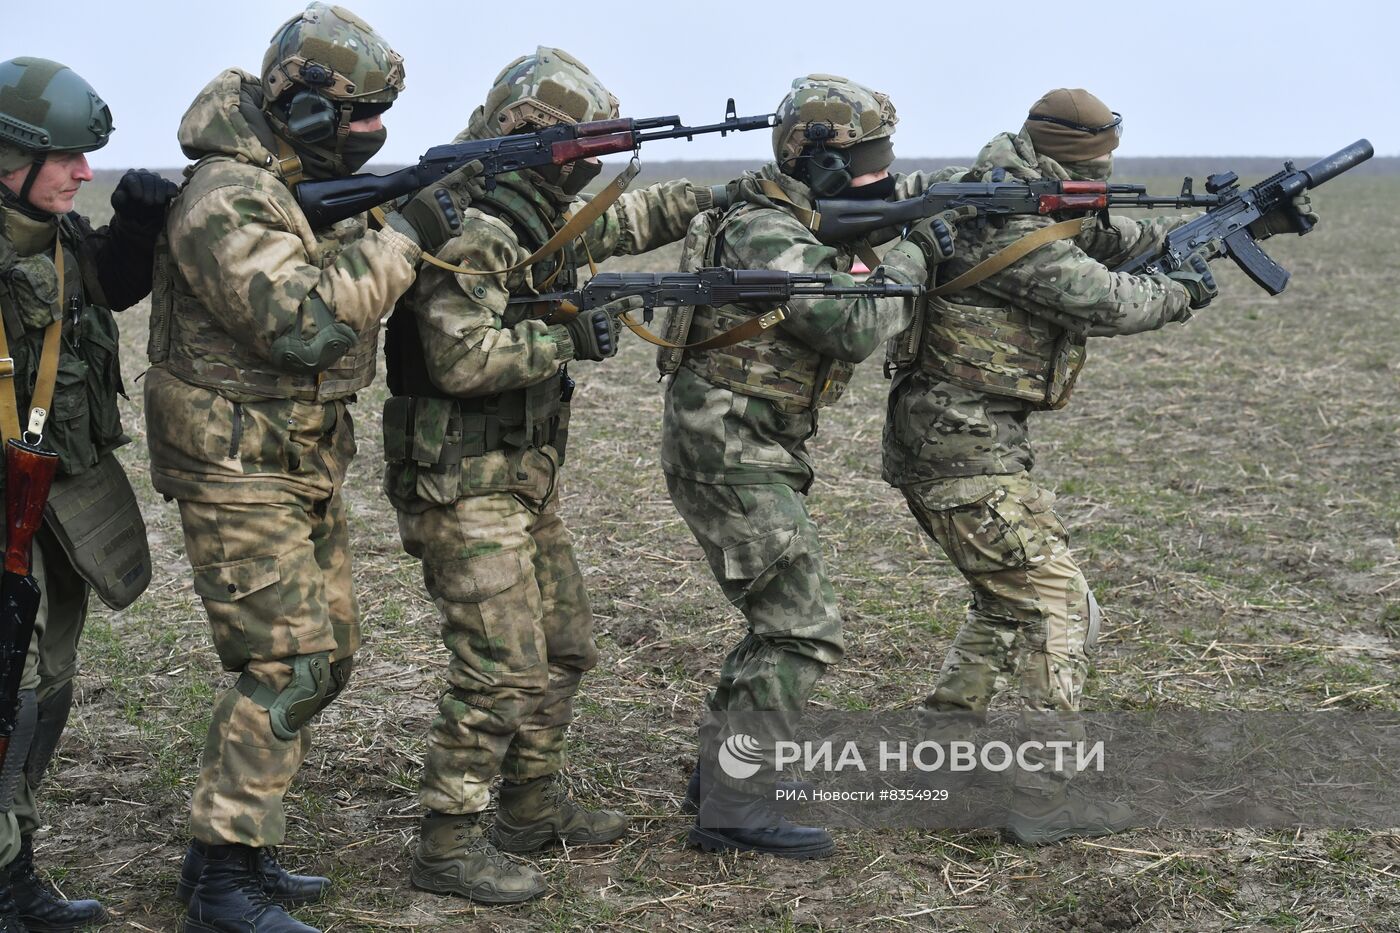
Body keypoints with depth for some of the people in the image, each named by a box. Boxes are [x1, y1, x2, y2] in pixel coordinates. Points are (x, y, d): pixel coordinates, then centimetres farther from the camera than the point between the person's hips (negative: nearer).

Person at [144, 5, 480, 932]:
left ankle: (238, 848, 25)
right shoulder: (227, 200, -21)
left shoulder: (314, 182, 10)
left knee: (328, 654, 14)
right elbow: (306, 322, -30)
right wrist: (405, 235, -24)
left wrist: (427, 212, -2)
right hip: (239, 472, -10)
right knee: (287, 667, -11)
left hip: (309, 463, 10)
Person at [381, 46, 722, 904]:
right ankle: (450, 848, -1)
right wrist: (569, 337, -21)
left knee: (565, 650, 18)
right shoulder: (471, 231, -19)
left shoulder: (544, 221, 12)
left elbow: (625, 220, 30)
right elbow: (462, 358, -29)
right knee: (503, 671, -10)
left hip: (527, 482, 10)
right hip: (465, 488, -10)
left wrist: (724, 195, 30)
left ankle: (537, 807, 32)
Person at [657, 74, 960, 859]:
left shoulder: (813, 215, 9)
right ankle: (733, 809, -7)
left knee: (785, 617, 18)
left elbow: (899, 196, 26)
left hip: (758, 451, 10)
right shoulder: (766, 237, -21)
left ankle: (725, 771, 27)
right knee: (803, 628, -10)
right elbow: (854, 329, -28)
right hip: (730, 453, -10)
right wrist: (913, 259, -14)